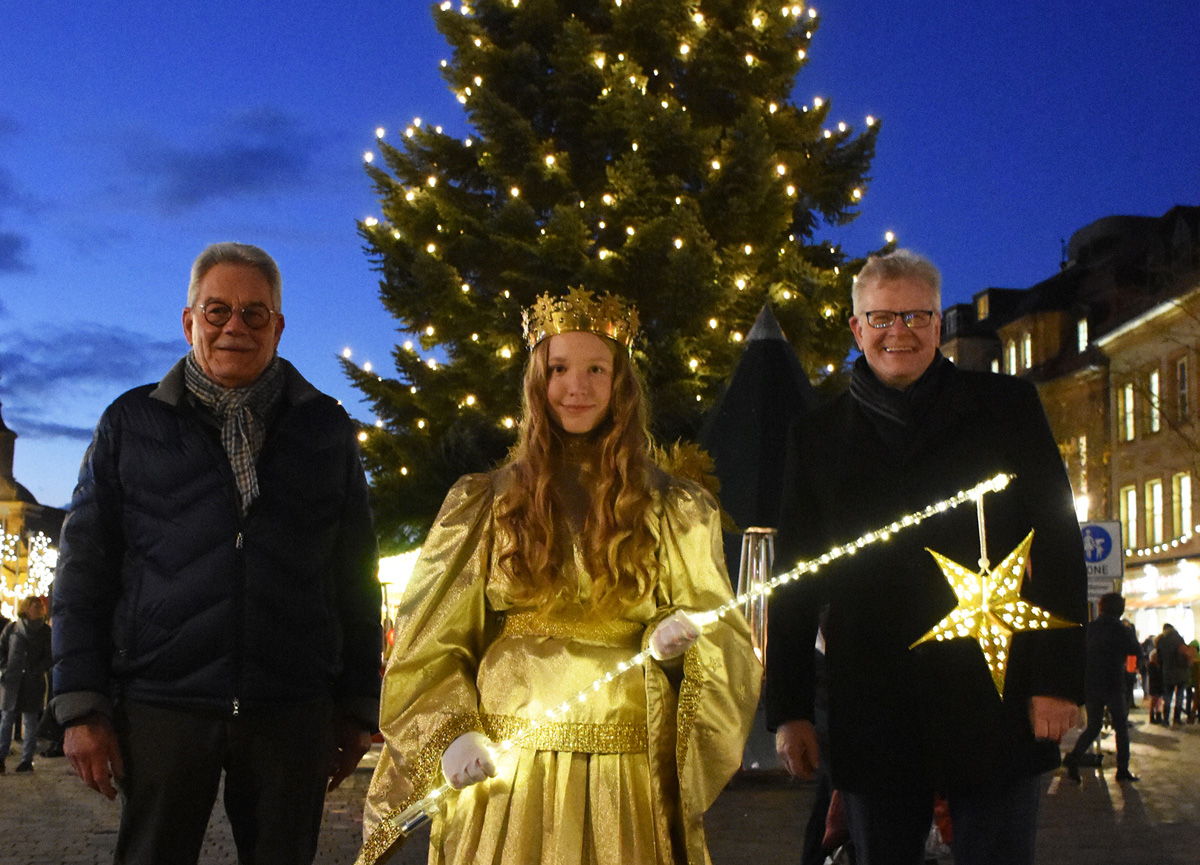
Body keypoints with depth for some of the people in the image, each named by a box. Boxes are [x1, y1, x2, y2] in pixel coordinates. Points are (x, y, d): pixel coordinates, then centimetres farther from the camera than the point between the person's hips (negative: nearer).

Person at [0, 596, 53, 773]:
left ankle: (27, 759, 5)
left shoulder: (45, 631, 6)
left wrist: (35, 671, -8)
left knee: (30, 721, 2)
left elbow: (49, 656, 4)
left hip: (34, 683, 0)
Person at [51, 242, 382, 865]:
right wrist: (81, 707, -2)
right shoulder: (132, 423, 9)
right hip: (161, 707, -1)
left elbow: (355, 577, 12)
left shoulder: (325, 429, 11)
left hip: (293, 715, 1)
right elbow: (84, 568, 6)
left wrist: (358, 707, 8)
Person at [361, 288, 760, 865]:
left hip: (627, 781, 0)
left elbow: (725, 639, 8)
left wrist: (682, 635, -14)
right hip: (504, 772, 0)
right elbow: (431, 645, 8)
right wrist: (452, 734, -8)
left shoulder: (675, 511, 8)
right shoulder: (483, 504, 7)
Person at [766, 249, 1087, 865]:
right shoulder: (817, 437, 11)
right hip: (872, 716, 2)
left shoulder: (1006, 408, 7)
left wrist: (1058, 677, -6)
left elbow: (1057, 545, 3)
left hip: (993, 701, -1)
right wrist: (788, 709, 6)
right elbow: (795, 577, 11)